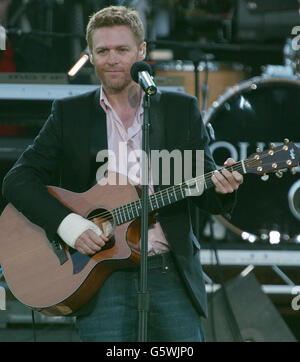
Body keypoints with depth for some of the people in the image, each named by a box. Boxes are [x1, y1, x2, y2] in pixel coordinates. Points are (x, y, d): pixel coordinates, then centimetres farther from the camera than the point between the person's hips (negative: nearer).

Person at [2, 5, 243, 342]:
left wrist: (221, 187, -15)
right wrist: (67, 223, -13)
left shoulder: (181, 109, 9)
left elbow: (203, 189, 9)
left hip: (171, 274, 1)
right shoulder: (69, 114, 7)